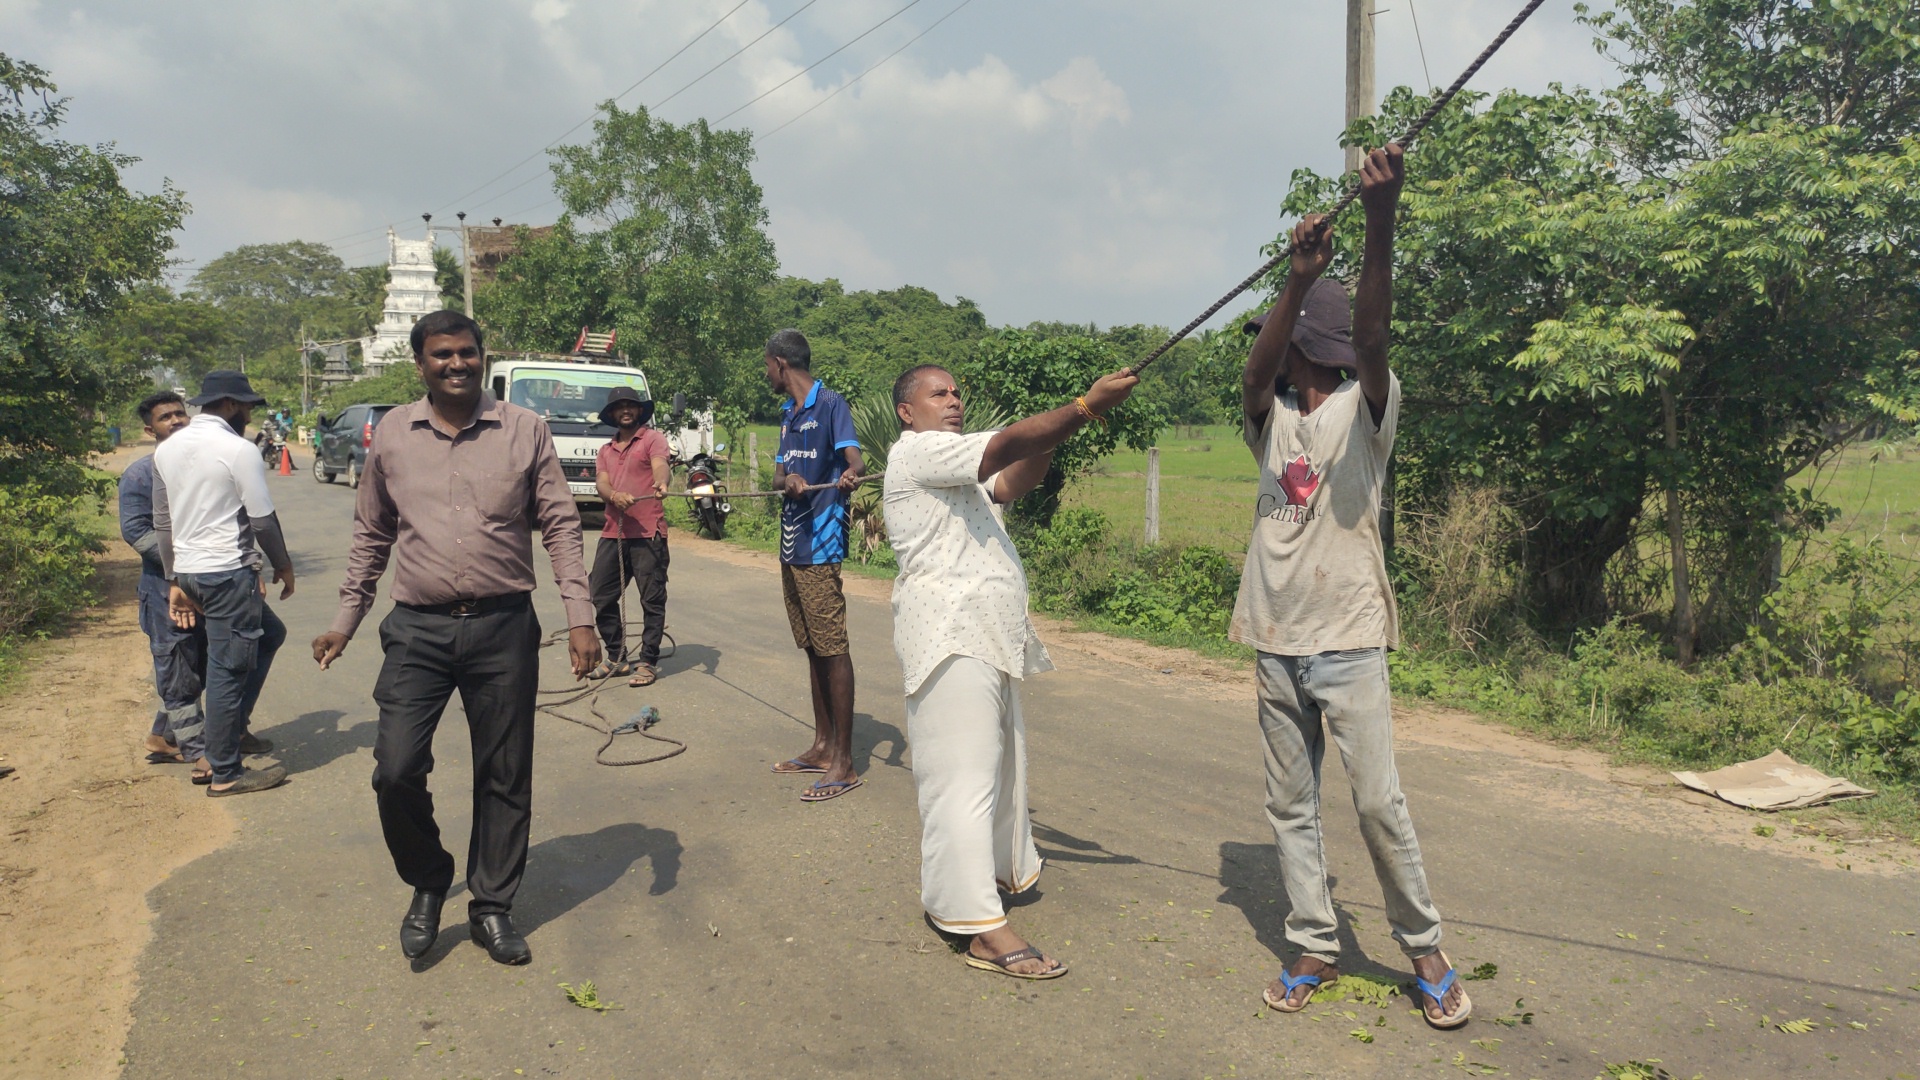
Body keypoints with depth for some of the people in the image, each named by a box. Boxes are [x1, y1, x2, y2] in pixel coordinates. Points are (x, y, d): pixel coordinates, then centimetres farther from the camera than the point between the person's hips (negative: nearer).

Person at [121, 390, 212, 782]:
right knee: (178, 676, 0)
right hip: (168, 591, -6)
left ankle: (162, 738, 32)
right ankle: (200, 757, 3)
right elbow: (135, 531, -13)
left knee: (196, 672, 15)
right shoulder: (140, 475, -7)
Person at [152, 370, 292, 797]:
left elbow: (163, 522, 14)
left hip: (188, 571, 9)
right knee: (227, 670, -2)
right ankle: (225, 774, 6)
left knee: (270, 633, 24)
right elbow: (263, 519, -11)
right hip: (228, 572, -9)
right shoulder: (239, 450, -12)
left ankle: (234, 727, 23)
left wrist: (175, 579, 18)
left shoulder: (167, 449, 12)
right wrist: (284, 566, 4)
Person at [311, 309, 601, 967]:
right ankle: (427, 885, 21)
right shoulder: (392, 435, 6)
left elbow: (560, 526, 1)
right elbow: (372, 534, 15)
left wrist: (580, 618, -6)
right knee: (396, 770, -7)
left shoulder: (524, 431, 1)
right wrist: (346, 621, 13)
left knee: (504, 778, 7)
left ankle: (491, 908, 25)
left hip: (504, 629, -1)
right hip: (418, 629, 1)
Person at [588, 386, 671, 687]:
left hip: (648, 534, -6)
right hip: (612, 533, 6)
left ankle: (649, 662, 7)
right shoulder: (605, 451, 20)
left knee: (652, 600, -2)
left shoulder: (653, 438, 4)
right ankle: (617, 658, 22)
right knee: (601, 597, 8)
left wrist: (660, 483, -40)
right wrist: (615, 495, -20)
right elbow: (601, 483, 4)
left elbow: (659, 465, -17)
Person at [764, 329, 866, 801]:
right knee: (812, 649, 15)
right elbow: (778, 474, 13)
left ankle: (844, 763, -3)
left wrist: (850, 474, -44)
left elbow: (852, 455, -21)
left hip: (821, 545, -9)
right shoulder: (788, 414, 19)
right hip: (791, 544, 9)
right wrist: (788, 479, -11)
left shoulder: (831, 405, -7)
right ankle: (823, 746, 25)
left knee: (833, 649, -7)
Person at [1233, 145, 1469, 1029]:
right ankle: (1313, 948, 22)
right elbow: (1254, 372, -16)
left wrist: (1382, 225, -40)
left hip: (1347, 639, -5)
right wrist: (1299, 278, -34)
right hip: (1277, 639, 5)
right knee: (1289, 806, 10)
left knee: (1379, 803, -3)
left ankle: (1425, 949, 16)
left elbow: (1370, 338, -24)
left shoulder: (1365, 409, -4)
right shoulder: (1271, 419, 6)